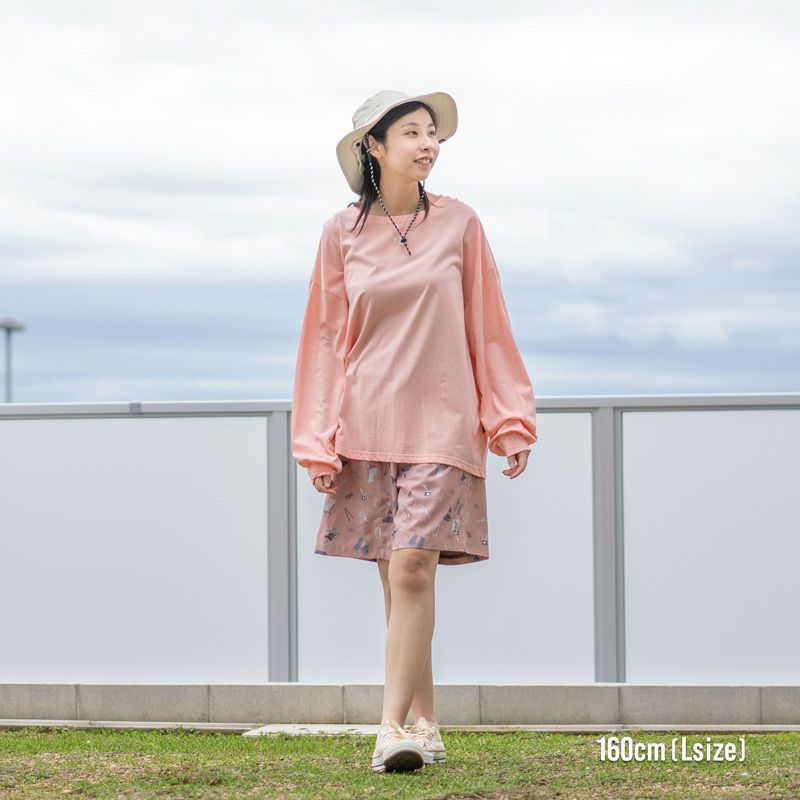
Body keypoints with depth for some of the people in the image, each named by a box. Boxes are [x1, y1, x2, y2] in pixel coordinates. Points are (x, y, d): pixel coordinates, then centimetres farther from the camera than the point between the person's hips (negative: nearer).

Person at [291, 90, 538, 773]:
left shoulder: (458, 224, 2)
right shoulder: (343, 232, 5)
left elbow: (488, 329, 6)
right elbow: (327, 339, 7)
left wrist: (510, 422, 1)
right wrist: (318, 444, 1)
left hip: (441, 425, -2)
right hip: (368, 426, 2)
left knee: (411, 568, -14)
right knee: (397, 576, 5)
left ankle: (393, 727, -14)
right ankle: (425, 723, 14)